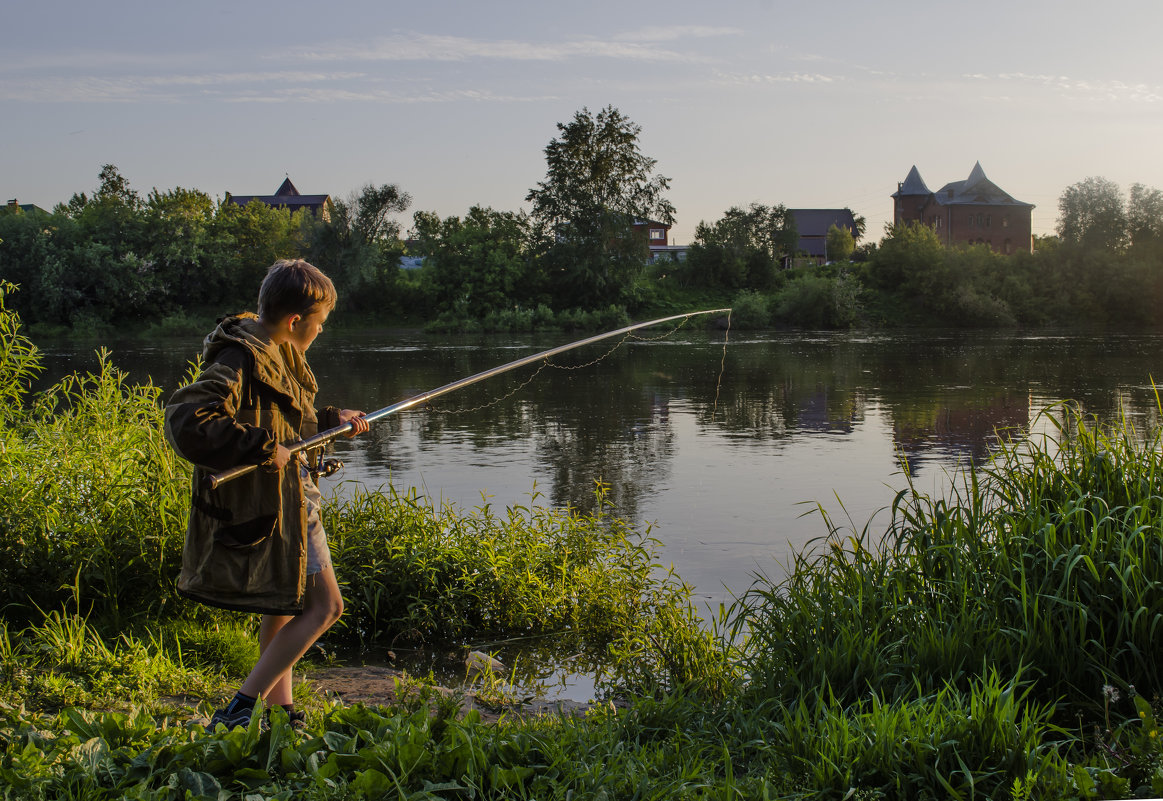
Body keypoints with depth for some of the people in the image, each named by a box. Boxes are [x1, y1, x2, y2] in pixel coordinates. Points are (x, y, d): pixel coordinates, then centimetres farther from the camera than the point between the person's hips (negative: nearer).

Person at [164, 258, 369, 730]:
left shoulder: (277, 353, 11)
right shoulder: (239, 361, -22)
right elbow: (185, 423, -33)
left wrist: (332, 421, 13)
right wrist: (262, 447, -31)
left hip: (291, 495, 10)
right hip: (267, 505, -10)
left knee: (284, 608, 18)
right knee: (323, 606, -10)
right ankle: (237, 714, -8)